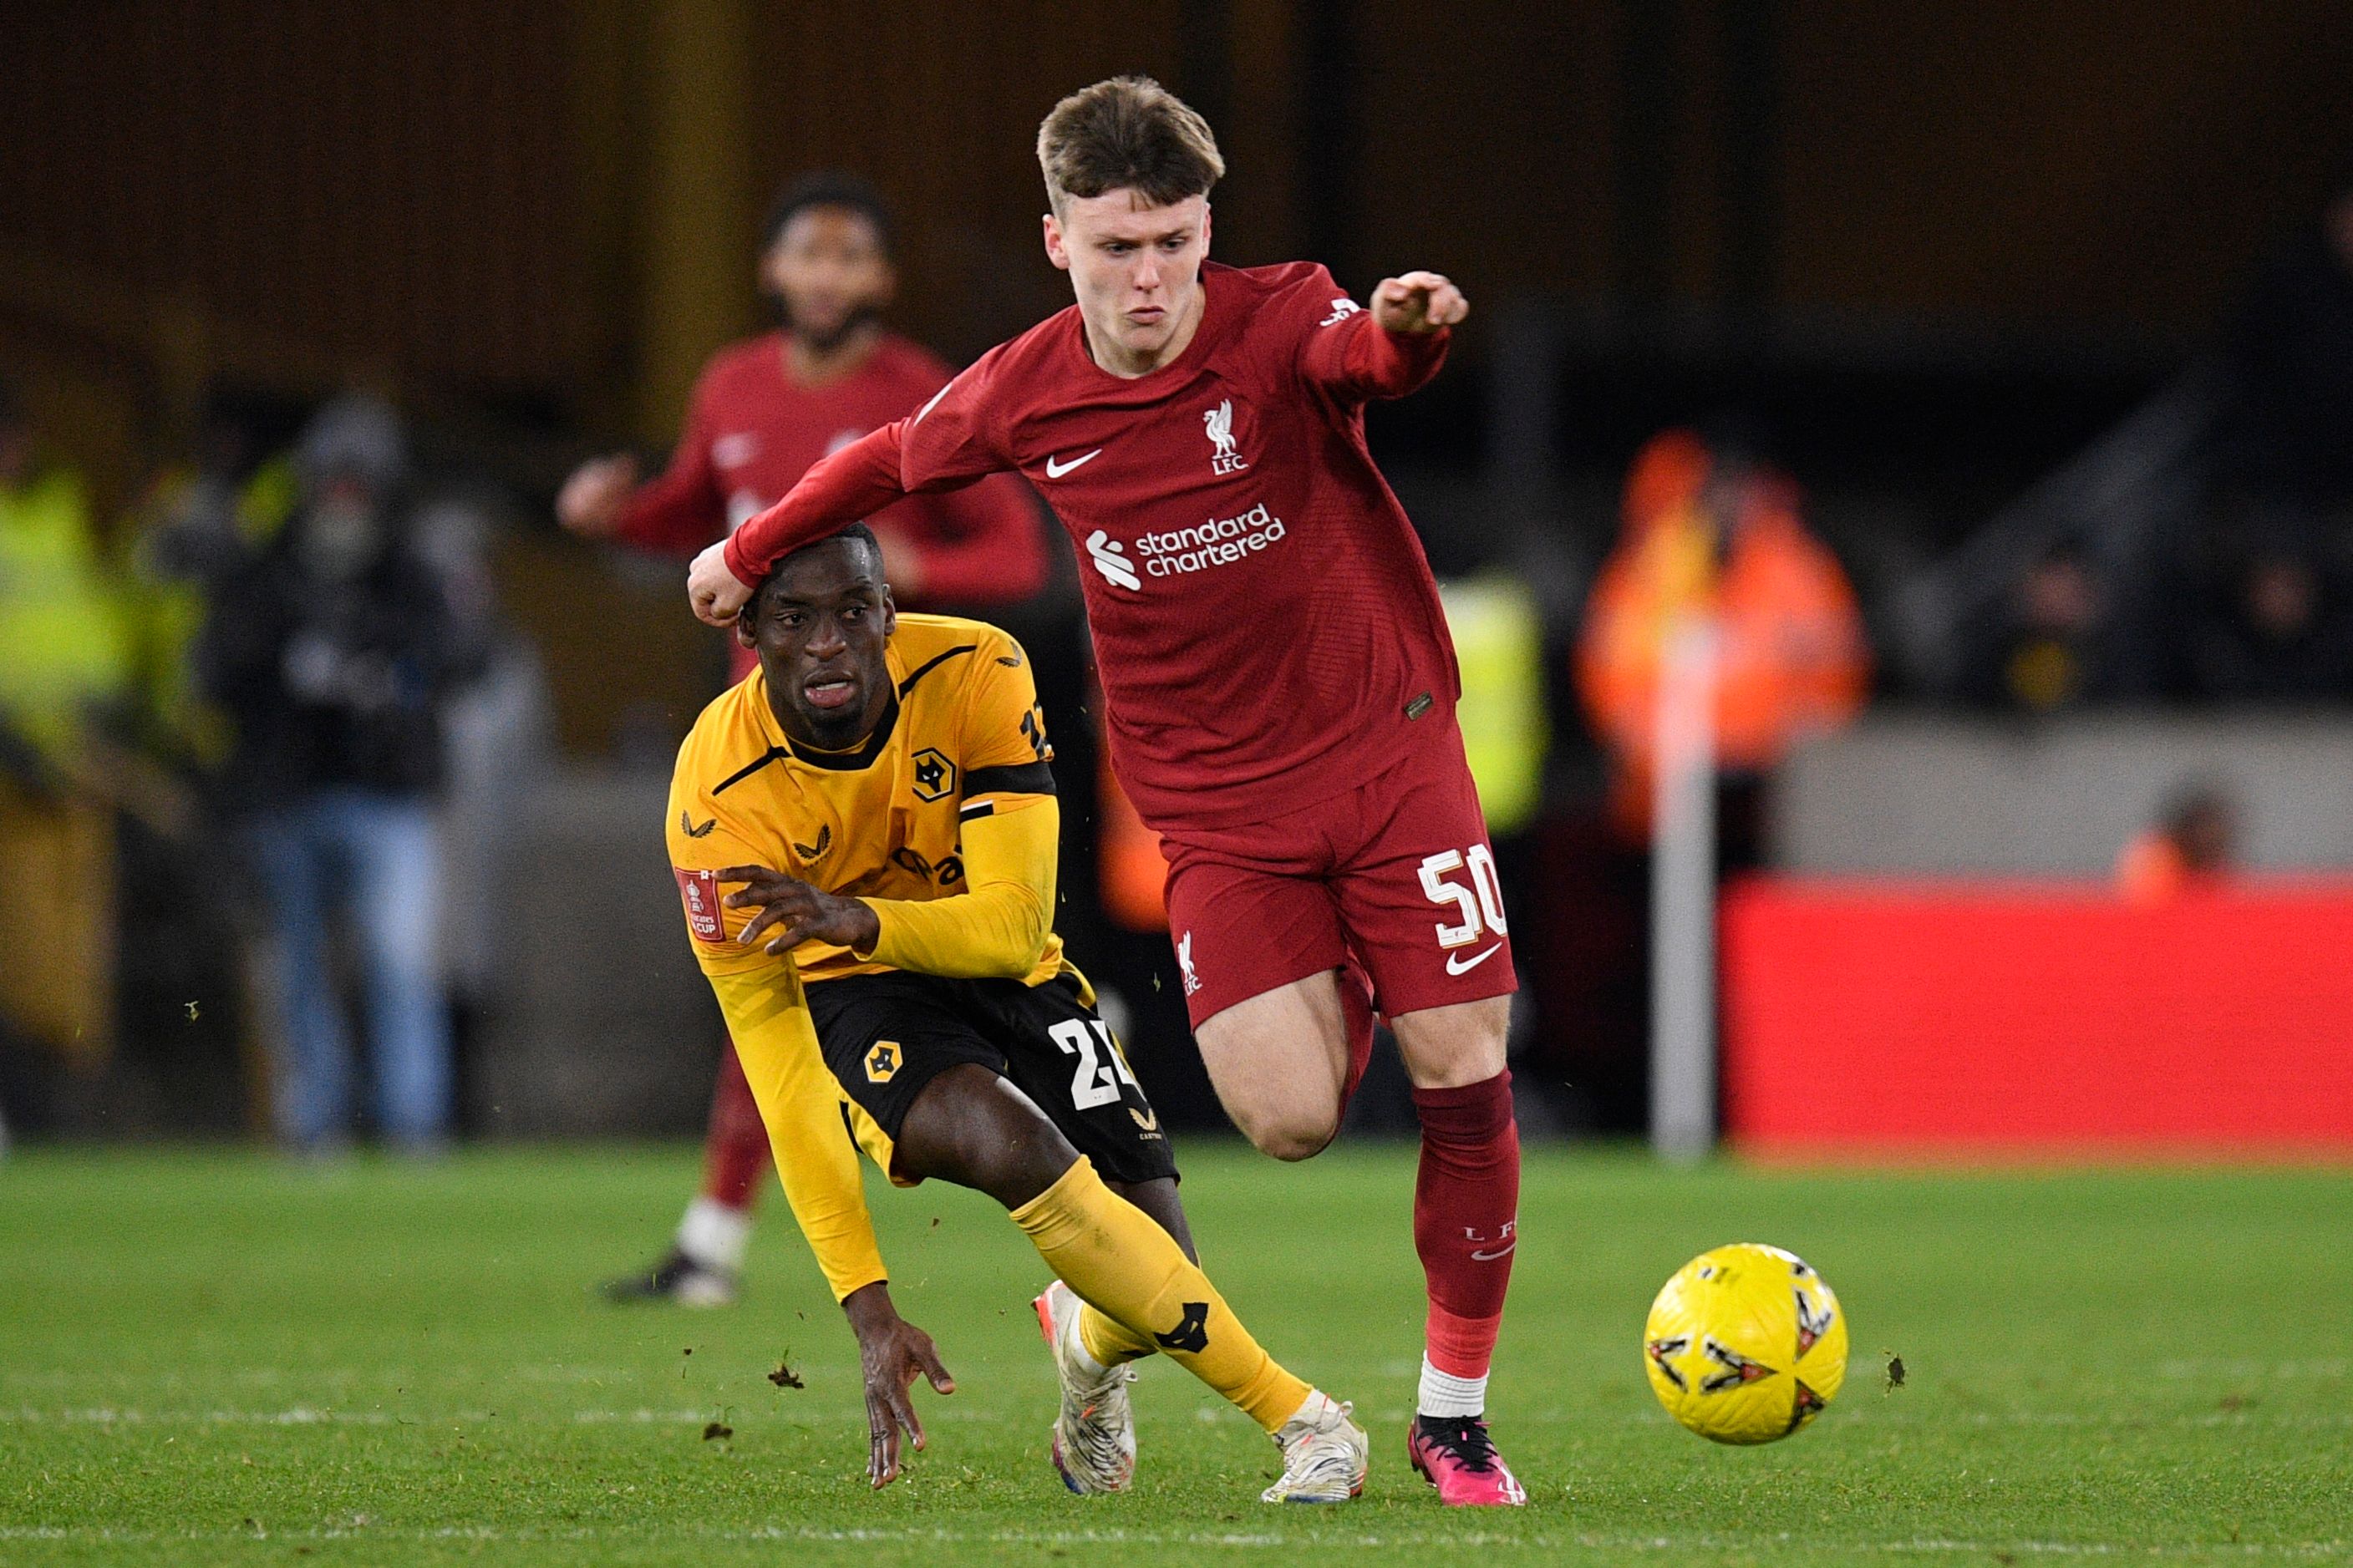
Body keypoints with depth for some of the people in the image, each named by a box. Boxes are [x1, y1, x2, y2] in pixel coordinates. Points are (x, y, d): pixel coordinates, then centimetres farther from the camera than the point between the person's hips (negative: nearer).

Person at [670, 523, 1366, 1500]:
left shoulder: (974, 675, -23)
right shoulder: (719, 795, -26)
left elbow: (1016, 926, -24)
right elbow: (777, 1067, -24)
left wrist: (861, 921, -45)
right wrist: (866, 1306, -28)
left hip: (1005, 970, 2)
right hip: (857, 993, -2)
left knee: (1156, 1267, -11)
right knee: (1011, 1145, -34)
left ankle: (1088, 1342, 31)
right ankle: (1294, 1414, -24)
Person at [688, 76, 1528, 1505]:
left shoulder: (1279, 322, -13)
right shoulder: (1028, 395, -3)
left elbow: (1367, 358, -38)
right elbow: (892, 463, 19)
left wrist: (1409, 330, -62)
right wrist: (753, 552, 32)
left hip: (1386, 740, -1)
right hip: (1214, 798, 2)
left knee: (1466, 1078, -8)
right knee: (1290, 1119, -14)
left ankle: (1454, 1415, 10)